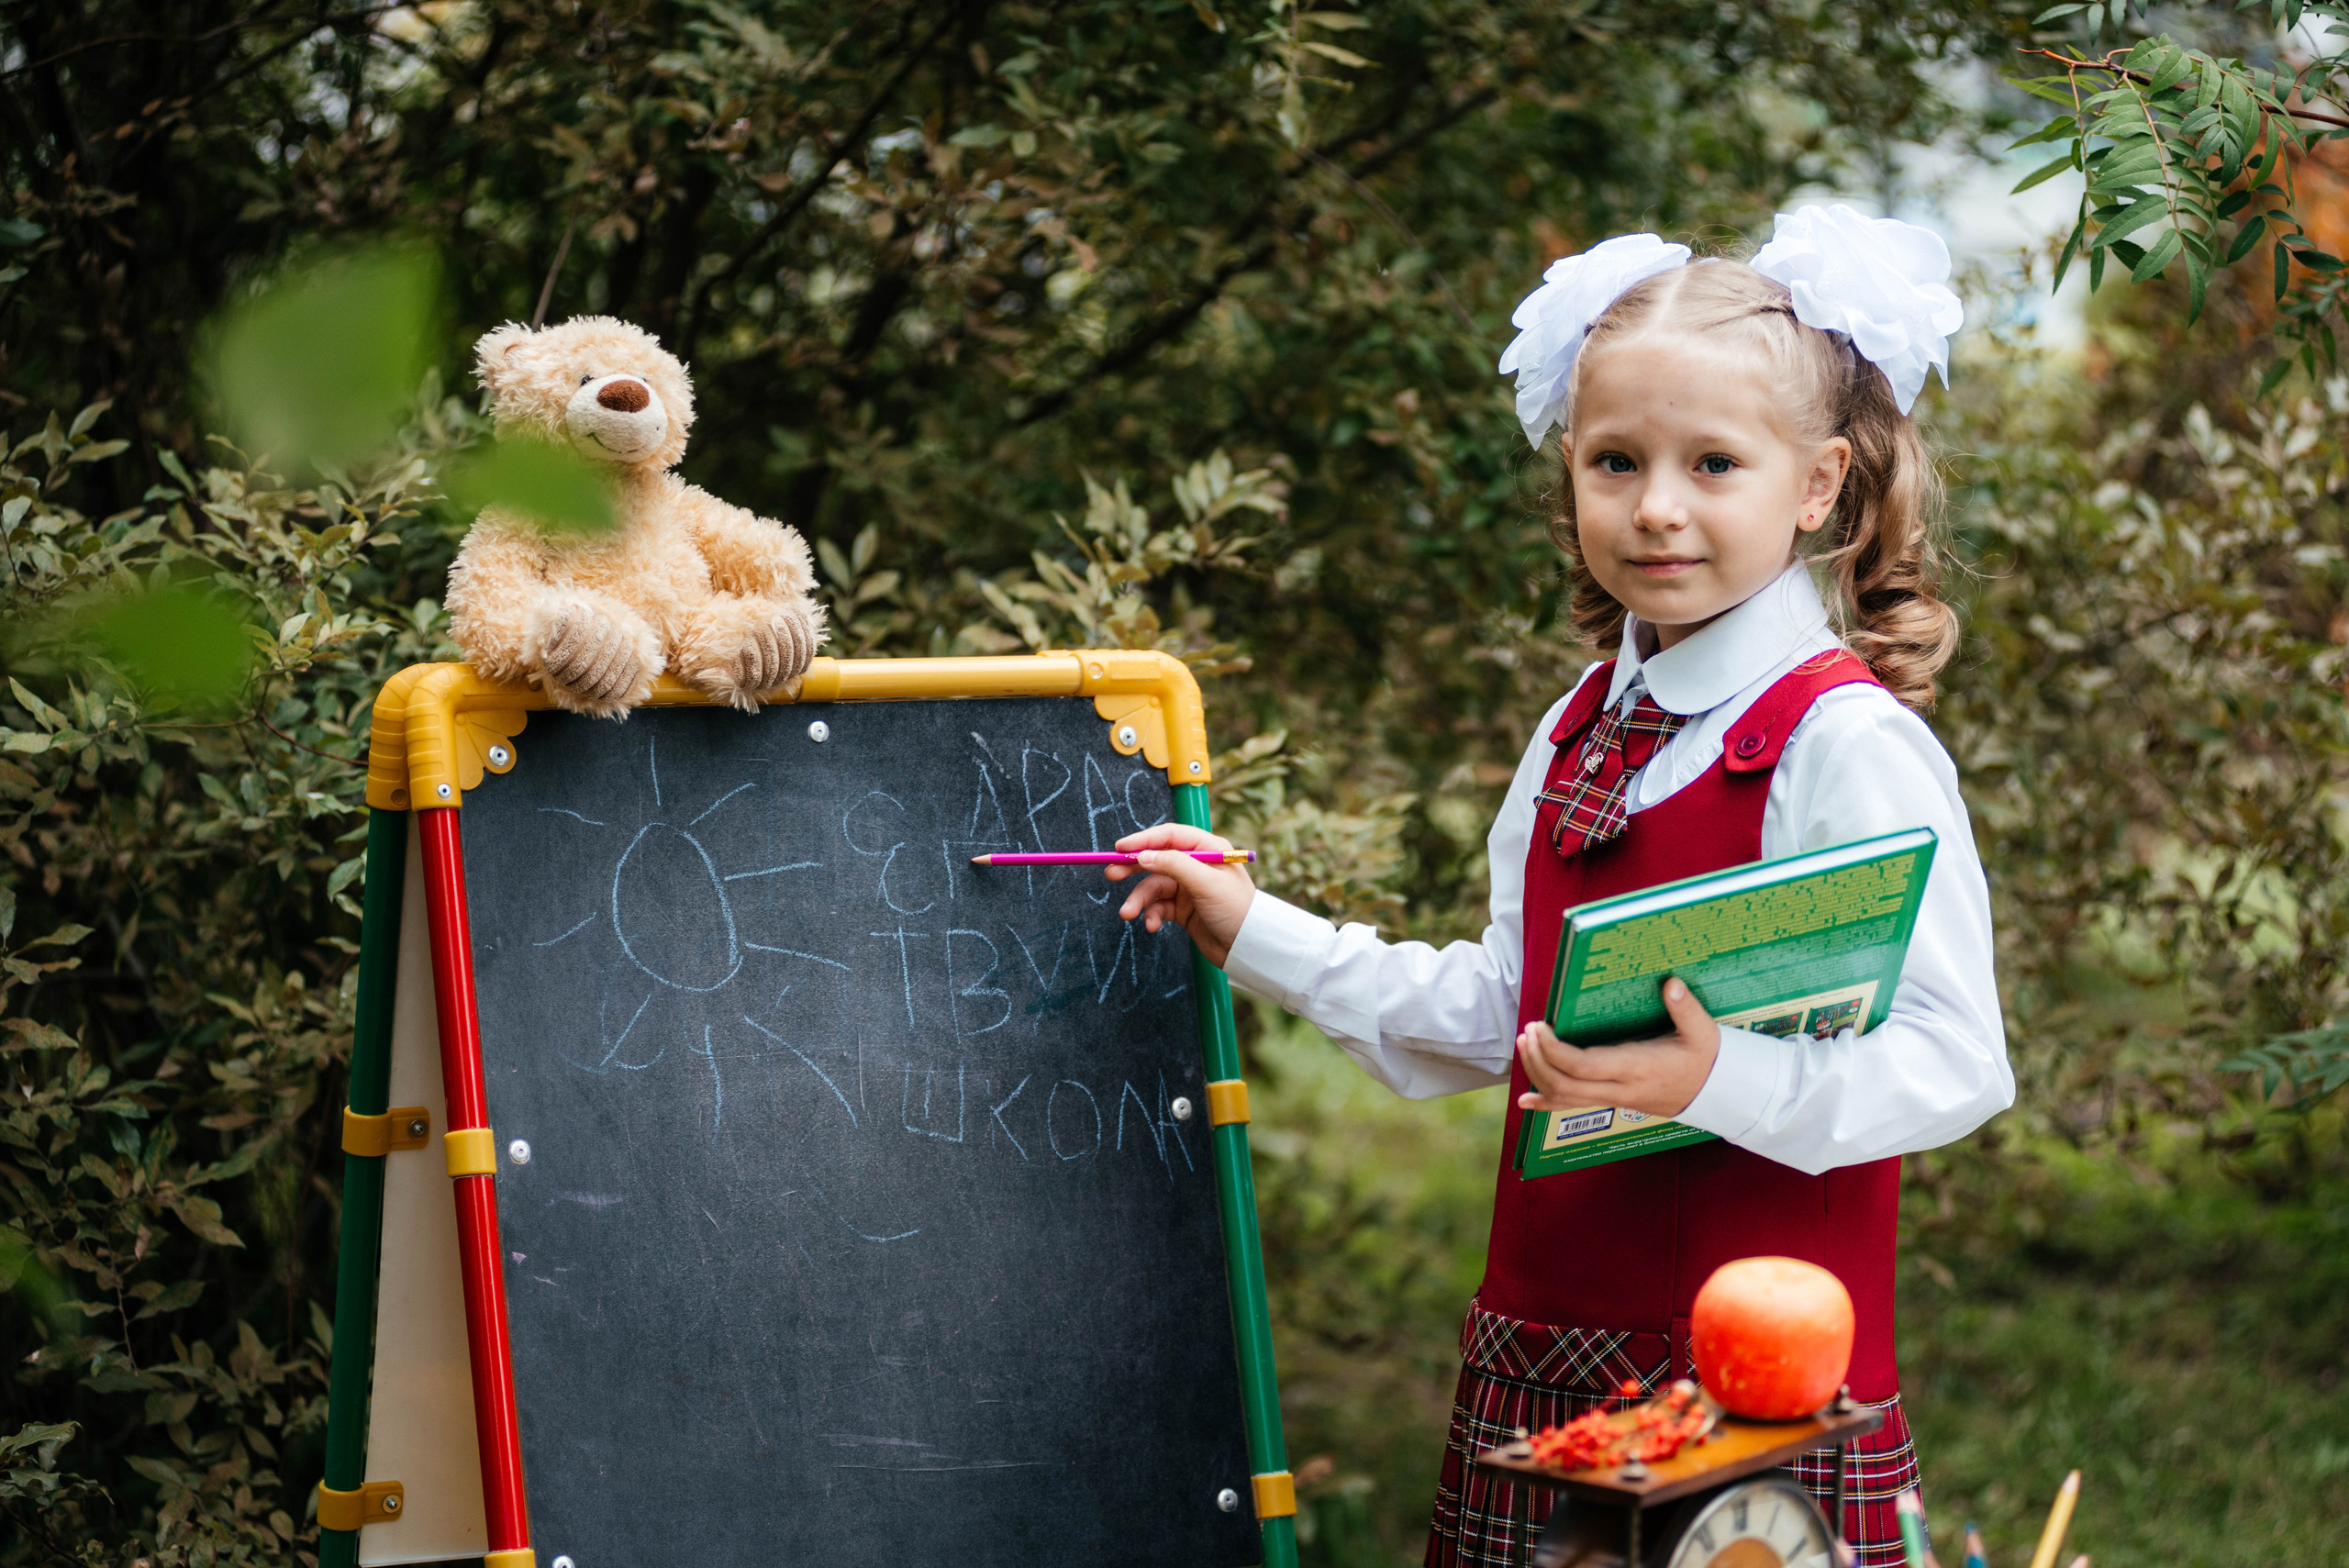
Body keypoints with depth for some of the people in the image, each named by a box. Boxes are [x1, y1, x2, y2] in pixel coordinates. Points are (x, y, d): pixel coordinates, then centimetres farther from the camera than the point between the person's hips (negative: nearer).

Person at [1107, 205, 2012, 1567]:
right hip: (1543, 1346, 7)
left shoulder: (1848, 743, -13)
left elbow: (1954, 1062, -17)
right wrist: (1255, 933, 18)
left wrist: (1719, 1079, -30)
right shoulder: (1578, 736, 11)